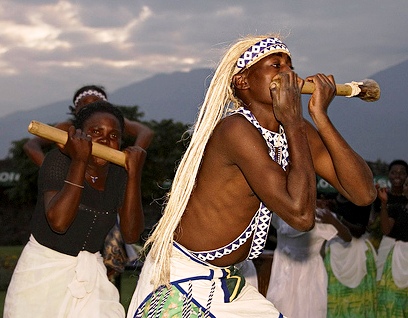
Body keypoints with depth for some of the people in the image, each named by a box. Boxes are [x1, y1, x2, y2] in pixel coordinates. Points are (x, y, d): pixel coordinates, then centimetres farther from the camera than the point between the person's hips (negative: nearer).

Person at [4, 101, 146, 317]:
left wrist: (134, 173, -17)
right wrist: (79, 161, -30)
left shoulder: (120, 175, -4)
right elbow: (58, 221, -30)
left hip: (90, 273, 3)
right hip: (44, 270, -3)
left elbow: (131, 234, -13)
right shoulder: (59, 160, -16)